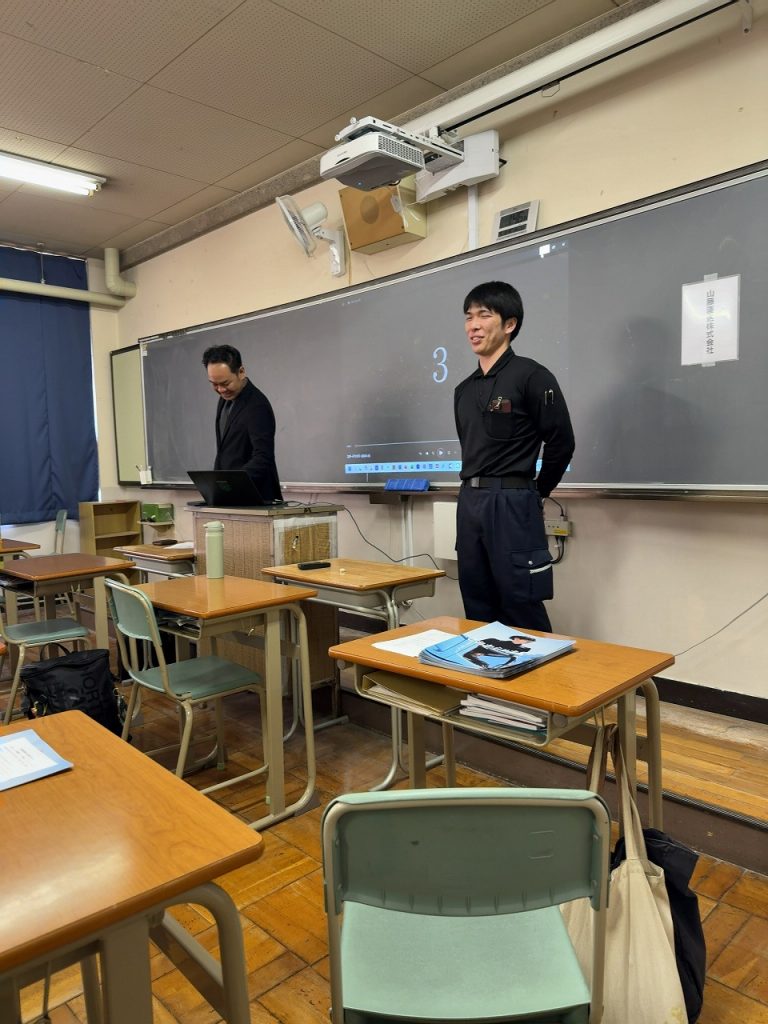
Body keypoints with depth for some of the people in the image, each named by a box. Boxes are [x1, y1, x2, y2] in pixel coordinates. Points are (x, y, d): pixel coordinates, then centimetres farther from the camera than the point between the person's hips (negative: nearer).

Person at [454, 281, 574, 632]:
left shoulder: (531, 376, -6)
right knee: (478, 613, 13)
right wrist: (477, 490, 12)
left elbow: (561, 442, -6)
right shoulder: (464, 390, 14)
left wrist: (536, 495, 4)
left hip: (513, 504, -7)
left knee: (523, 615, -1)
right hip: (469, 503, 7)